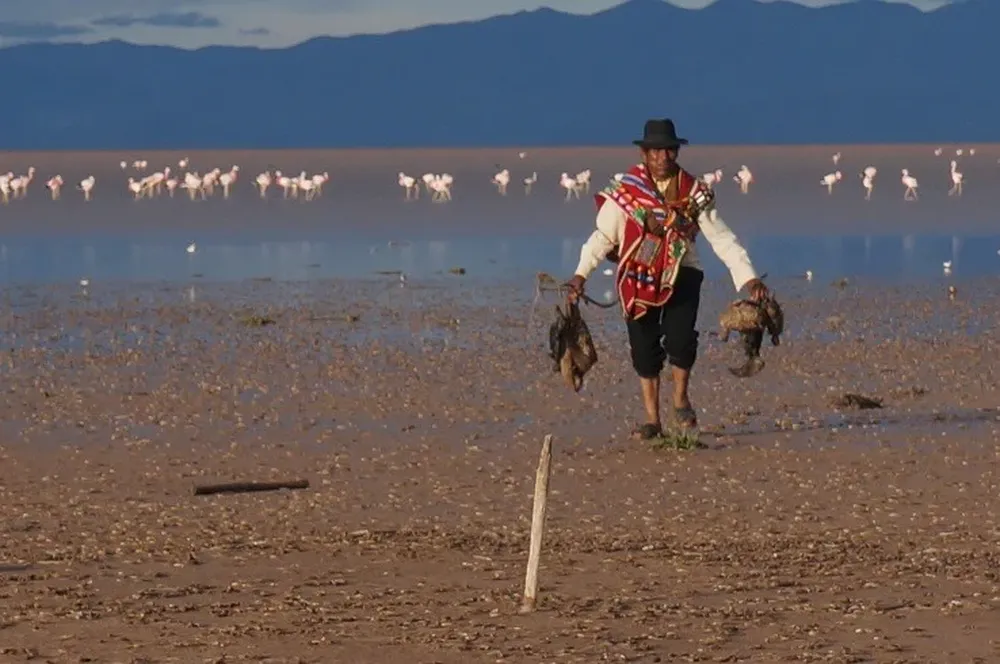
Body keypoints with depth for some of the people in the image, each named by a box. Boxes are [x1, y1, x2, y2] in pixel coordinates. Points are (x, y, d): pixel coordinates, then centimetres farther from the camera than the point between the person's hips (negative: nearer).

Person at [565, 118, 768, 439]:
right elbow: (603, 236, -3)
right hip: (639, 277, 0)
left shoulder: (694, 192, 0)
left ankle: (681, 399, 8)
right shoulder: (625, 191, -3)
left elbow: (722, 238, 0)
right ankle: (652, 421, 14)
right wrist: (581, 274, -15)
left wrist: (749, 278, -6)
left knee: (679, 338, -18)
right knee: (644, 349, 1)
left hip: (681, 274, 0)